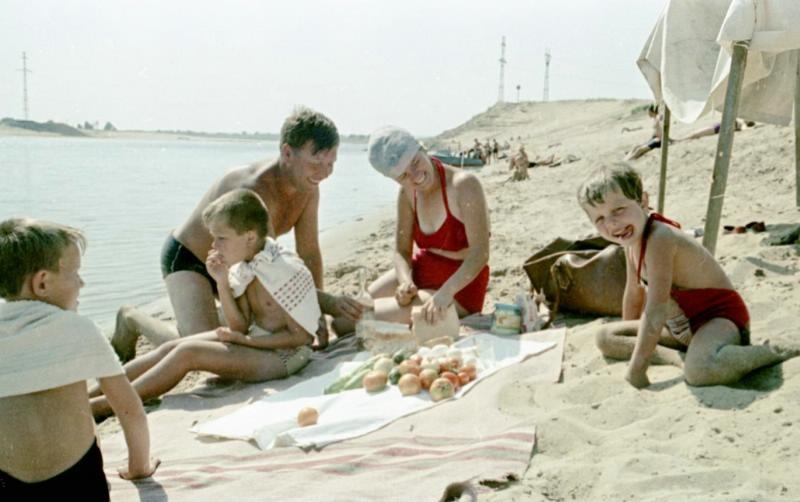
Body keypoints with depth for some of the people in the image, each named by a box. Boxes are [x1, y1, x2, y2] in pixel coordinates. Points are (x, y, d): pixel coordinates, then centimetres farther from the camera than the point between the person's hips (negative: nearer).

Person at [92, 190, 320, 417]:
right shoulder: (243, 266, 0)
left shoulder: (287, 270, -23)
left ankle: (100, 407, -16)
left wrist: (246, 340, -17)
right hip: (255, 340, 8)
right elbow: (241, 326, 1)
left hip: (283, 355, -8)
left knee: (187, 353, -21)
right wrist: (222, 282, -11)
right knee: (171, 347, -6)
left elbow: (301, 336, -18)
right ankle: (90, 394, -2)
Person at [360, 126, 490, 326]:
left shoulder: (463, 185, -22)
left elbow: (480, 253, -28)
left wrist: (445, 292, -40)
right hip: (420, 271, 7)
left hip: (459, 288, -7)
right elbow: (402, 251, 0)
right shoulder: (407, 194, -3)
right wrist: (406, 283, -22)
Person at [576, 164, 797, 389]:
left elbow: (655, 313, -30)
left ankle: (771, 353, -13)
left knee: (698, 370, -40)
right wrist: (629, 341, 24)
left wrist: (635, 370, -26)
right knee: (605, 336, 4)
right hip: (682, 327, 9)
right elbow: (634, 292, 15)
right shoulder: (633, 238, 1)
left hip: (720, 318, -9)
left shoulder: (659, 240, -29)